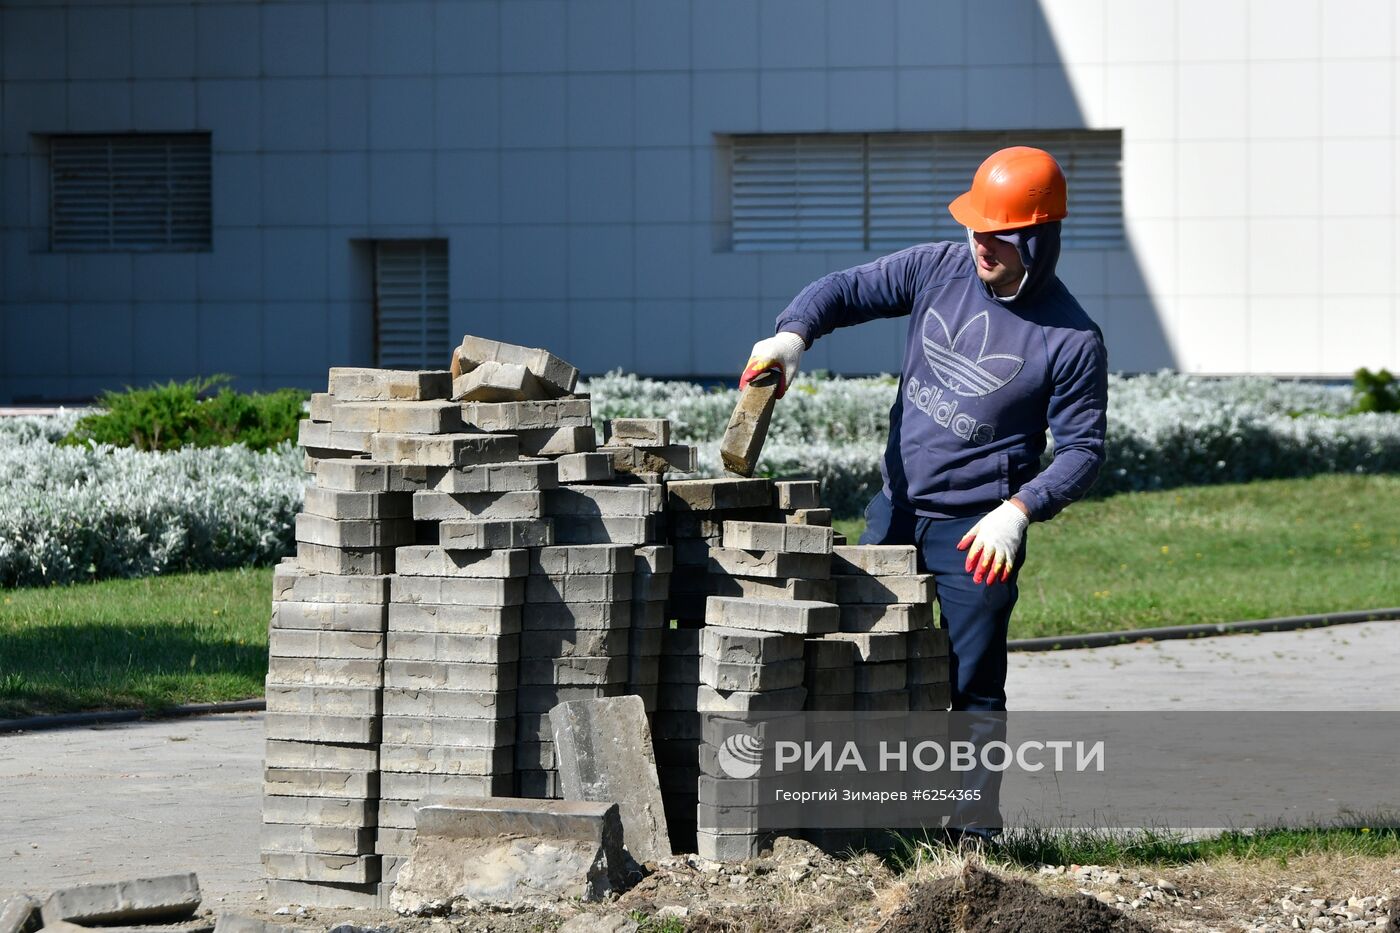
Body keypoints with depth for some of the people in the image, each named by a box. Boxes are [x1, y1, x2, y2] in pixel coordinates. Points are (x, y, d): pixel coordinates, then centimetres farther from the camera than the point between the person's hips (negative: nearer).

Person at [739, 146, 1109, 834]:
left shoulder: (1071, 340, -13)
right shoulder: (939, 270, -1)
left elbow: (1081, 451, -10)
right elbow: (845, 291, 2)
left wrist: (1018, 511, -25)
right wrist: (793, 334, -19)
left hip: (976, 529, -5)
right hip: (896, 508, 5)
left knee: (972, 686, -2)